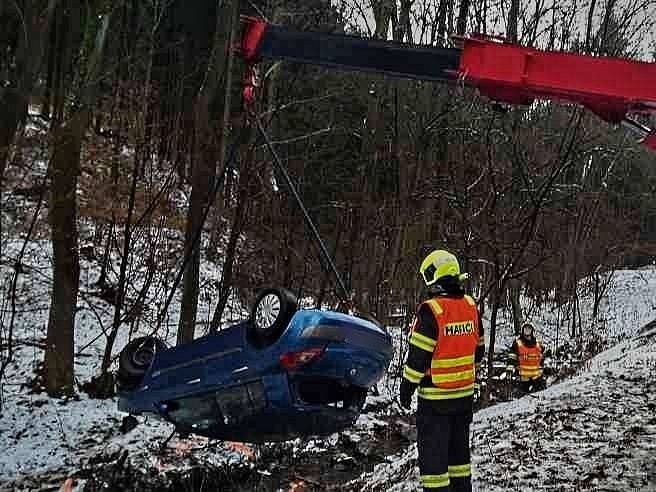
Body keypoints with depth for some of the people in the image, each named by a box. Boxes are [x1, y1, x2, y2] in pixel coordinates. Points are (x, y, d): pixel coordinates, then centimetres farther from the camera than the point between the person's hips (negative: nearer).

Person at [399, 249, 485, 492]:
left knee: (432, 451, 1)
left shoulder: (431, 311, -19)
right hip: (465, 394, 7)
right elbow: (478, 349, 12)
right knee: (459, 447, 19)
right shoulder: (471, 306, 3)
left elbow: (418, 355, -16)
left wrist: (407, 387, -5)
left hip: (435, 396, -7)